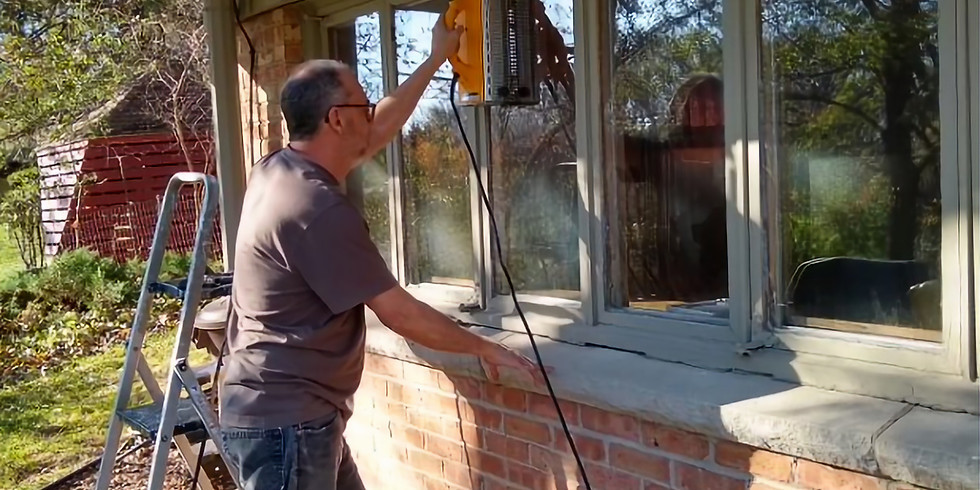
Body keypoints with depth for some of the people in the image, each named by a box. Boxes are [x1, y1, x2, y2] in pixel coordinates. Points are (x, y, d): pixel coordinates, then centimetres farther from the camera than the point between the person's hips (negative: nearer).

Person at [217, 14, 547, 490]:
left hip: (293, 415, 10)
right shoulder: (319, 210, -24)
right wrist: (485, 348, -6)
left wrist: (436, 58, 23)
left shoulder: (277, 169, 5)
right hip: (284, 424, -10)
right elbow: (401, 313, -19)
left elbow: (379, 131, 17)